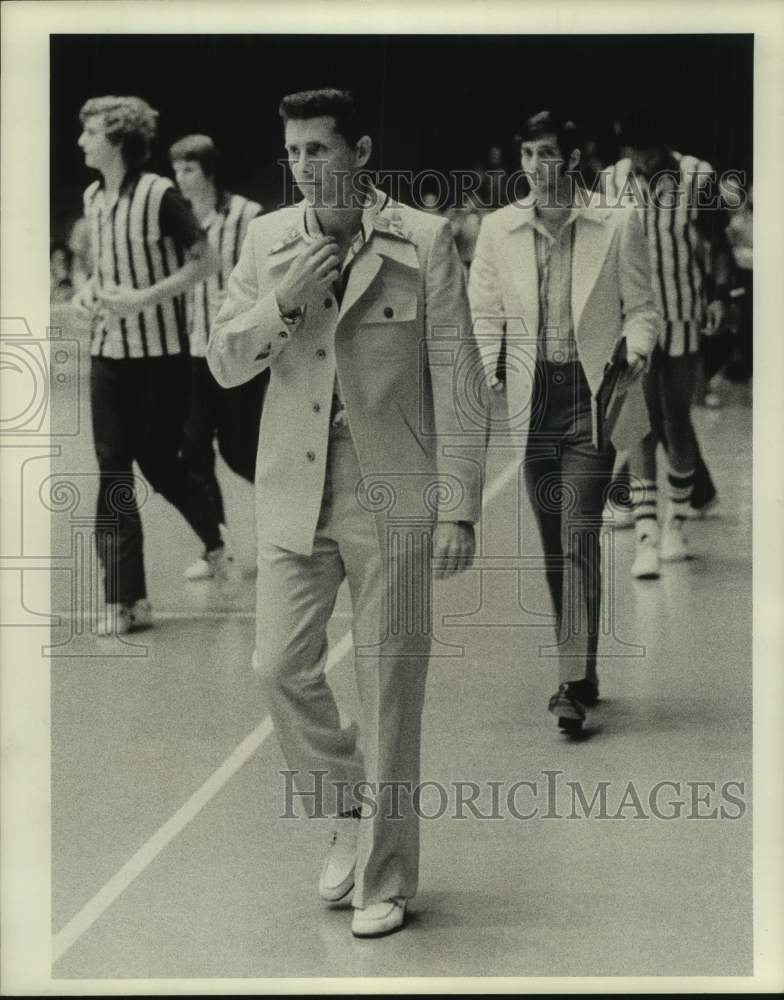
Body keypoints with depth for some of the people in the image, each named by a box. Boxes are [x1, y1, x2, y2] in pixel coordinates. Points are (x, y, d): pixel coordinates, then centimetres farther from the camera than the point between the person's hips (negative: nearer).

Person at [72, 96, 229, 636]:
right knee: (113, 468, 0)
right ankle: (125, 600, 2)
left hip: (162, 348, -6)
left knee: (159, 461, 1)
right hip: (109, 347, 6)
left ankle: (220, 538, 32)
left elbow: (204, 260, -11)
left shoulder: (160, 195, -13)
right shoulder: (93, 198, 7)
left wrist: (144, 298, -19)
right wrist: (88, 289, 0)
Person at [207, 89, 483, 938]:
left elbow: (455, 381, -5)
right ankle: (349, 809, 26)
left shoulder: (422, 242, -4)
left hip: (391, 499, -3)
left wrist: (459, 509, -9)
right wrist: (282, 301, -14)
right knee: (280, 667, 0)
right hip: (294, 494, 3)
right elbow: (223, 363, 5)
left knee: (389, 691, 3)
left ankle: (382, 879, 16)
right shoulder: (267, 241, 6)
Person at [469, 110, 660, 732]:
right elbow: (486, 313, 9)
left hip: (593, 394, -3)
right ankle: (580, 673, 23)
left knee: (579, 538, -12)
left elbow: (640, 307, 4)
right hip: (534, 398, 4)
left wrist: (636, 351, -16)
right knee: (555, 543, 10)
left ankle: (575, 685, -11)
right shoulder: (499, 229, 6)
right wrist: (489, 380, -4)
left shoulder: (618, 226, -1)